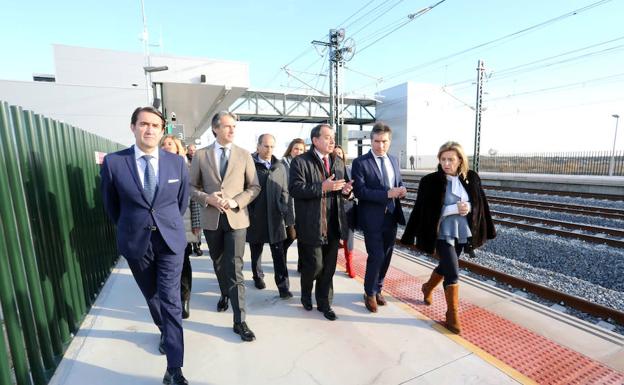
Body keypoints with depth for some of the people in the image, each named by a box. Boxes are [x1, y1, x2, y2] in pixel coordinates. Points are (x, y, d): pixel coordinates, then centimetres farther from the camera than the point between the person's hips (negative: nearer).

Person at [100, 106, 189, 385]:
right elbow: (111, 205, 6)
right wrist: (128, 229, 13)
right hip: (135, 242, 1)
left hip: (170, 240, -1)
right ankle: (165, 332, 48)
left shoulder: (177, 162, -6)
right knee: (151, 296, 20)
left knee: (170, 300, -2)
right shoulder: (113, 162, -8)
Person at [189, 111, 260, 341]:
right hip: (211, 218, 2)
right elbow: (191, 186, 6)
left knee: (235, 269, -5)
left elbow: (254, 187, 2)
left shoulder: (244, 155, 2)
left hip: (236, 218, -2)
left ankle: (240, 321, 3)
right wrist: (207, 198, -13)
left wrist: (236, 202, -14)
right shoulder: (201, 155, 3)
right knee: (218, 264, 20)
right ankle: (225, 295, 47)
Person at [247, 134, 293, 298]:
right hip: (255, 217, -1)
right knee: (256, 250, 15)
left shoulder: (280, 167, 6)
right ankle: (258, 276, 36)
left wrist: (284, 209, 0)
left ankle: (283, 285, 8)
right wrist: (247, 212, -4)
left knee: (279, 252, 2)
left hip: (275, 217, 1)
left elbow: (284, 191, 10)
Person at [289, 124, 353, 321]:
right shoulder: (300, 161, -6)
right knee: (315, 264, 4)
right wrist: (322, 187, -23)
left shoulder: (338, 162, 13)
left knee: (329, 267, 12)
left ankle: (324, 303, 30)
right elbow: (295, 189, -16)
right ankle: (306, 292, 36)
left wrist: (346, 190, -4)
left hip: (333, 225, 5)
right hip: (311, 226, -5)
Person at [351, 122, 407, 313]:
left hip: (391, 216, 6)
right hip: (372, 218, -6)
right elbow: (360, 191, -18)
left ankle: (377, 289, 36)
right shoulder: (360, 162, -10)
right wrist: (387, 193, -25)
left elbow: (399, 182, 18)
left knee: (386, 256, 15)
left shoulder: (394, 160, 10)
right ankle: (370, 293, 21)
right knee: (376, 256, -4)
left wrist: (402, 190, -6)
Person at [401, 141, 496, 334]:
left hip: (462, 233, 5)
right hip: (442, 234, -5)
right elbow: (425, 211, -15)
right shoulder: (430, 181, -13)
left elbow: (479, 203, 8)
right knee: (453, 273, -6)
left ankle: (428, 288, 49)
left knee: (446, 266, 21)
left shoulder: (471, 178, 0)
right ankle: (452, 315, 11)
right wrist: (455, 209, -20)